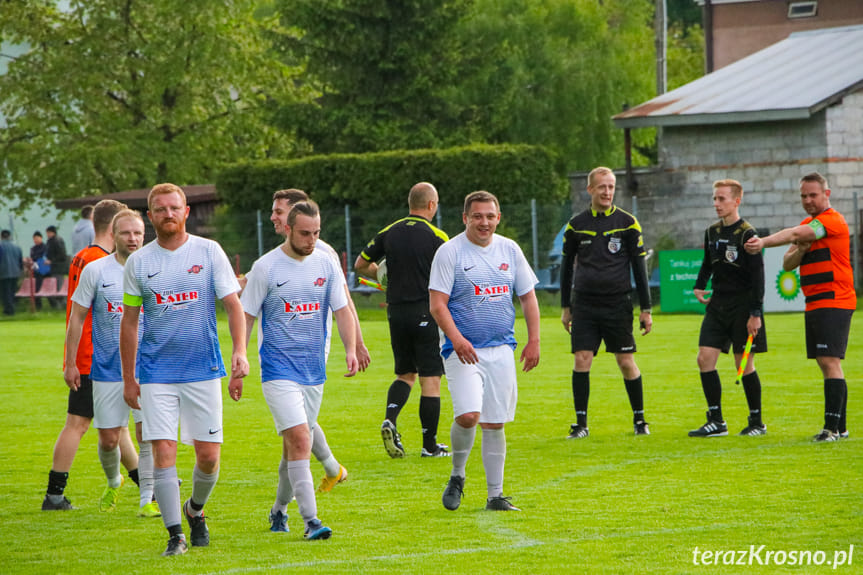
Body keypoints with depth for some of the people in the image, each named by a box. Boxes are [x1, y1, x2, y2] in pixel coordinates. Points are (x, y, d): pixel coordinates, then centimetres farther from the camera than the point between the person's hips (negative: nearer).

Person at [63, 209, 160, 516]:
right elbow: (77, 317, 3)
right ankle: (113, 482, 34)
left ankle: (148, 499, -1)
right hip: (107, 369, 0)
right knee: (109, 439, 5)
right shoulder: (95, 271, -2)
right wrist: (70, 363, 0)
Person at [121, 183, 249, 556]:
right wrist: (128, 379, 9)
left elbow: (233, 305, 0)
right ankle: (175, 534, -2)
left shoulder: (209, 252, 0)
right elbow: (129, 322, 10)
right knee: (163, 451, -9)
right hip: (156, 373, 0)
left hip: (203, 369, 0)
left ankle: (195, 509, 30)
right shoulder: (138, 262, 4)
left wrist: (240, 351, -16)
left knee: (208, 455, 1)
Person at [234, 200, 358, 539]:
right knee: (299, 440, -17)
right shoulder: (266, 267, -6)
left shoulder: (327, 264, 4)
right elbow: (246, 317, -1)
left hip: (315, 370, 5)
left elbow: (342, 310, 6)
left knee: (294, 445, 12)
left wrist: (350, 349, -11)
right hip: (279, 369, -5)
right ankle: (311, 521, -19)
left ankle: (279, 511, 32)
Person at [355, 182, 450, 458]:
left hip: (396, 312, 5)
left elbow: (360, 265, 12)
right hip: (426, 315, -5)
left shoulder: (389, 233, 4)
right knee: (430, 379, 1)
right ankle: (430, 445, 3)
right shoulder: (436, 237, -9)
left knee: (405, 374, 18)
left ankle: (390, 419, -7)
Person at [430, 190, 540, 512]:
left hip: (501, 349, 4)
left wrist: (534, 341, 7)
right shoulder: (450, 252, -6)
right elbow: (437, 304, -10)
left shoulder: (509, 250, 9)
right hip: (463, 350, -4)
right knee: (468, 415, -20)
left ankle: (495, 495, 12)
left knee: (495, 424, 4)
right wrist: (456, 338, -24)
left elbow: (528, 297, 16)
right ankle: (457, 476, 6)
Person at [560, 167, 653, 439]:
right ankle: (581, 424, 1)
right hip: (584, 304, 1)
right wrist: (566, 307, 13)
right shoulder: (576, 224, 7)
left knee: (626, 362, 0)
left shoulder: (627, 223, 2)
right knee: (582, 360, -6)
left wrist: (645, 309, 0)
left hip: (618, 304, -1)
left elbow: (639, 267, 3)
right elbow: (567, 266, 15)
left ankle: (639, 420, 14)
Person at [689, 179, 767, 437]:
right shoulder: (712, 232, 9)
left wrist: (755, 313, -17)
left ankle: (757, 421, 11)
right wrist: (699, 286, 7)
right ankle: (716, 421, 2)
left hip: (742, 305, -7)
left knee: (744, 364, -2)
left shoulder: (746, 234, -12)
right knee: (705, 358, -3)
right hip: (718, 303, 7)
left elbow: (757, 275, -14)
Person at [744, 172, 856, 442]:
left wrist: (763, 242, -36)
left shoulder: (832, 220, -11)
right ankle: (839, 427, 14)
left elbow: (794, 234, -26)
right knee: (825, 364, 10)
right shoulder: (807, 225, 18)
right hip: (813, 305, 9)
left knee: (829, 361, -15)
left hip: (834, 302, -9)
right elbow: (787, 264, 15)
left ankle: (832, 427, -18)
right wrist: (801, 251, -6)